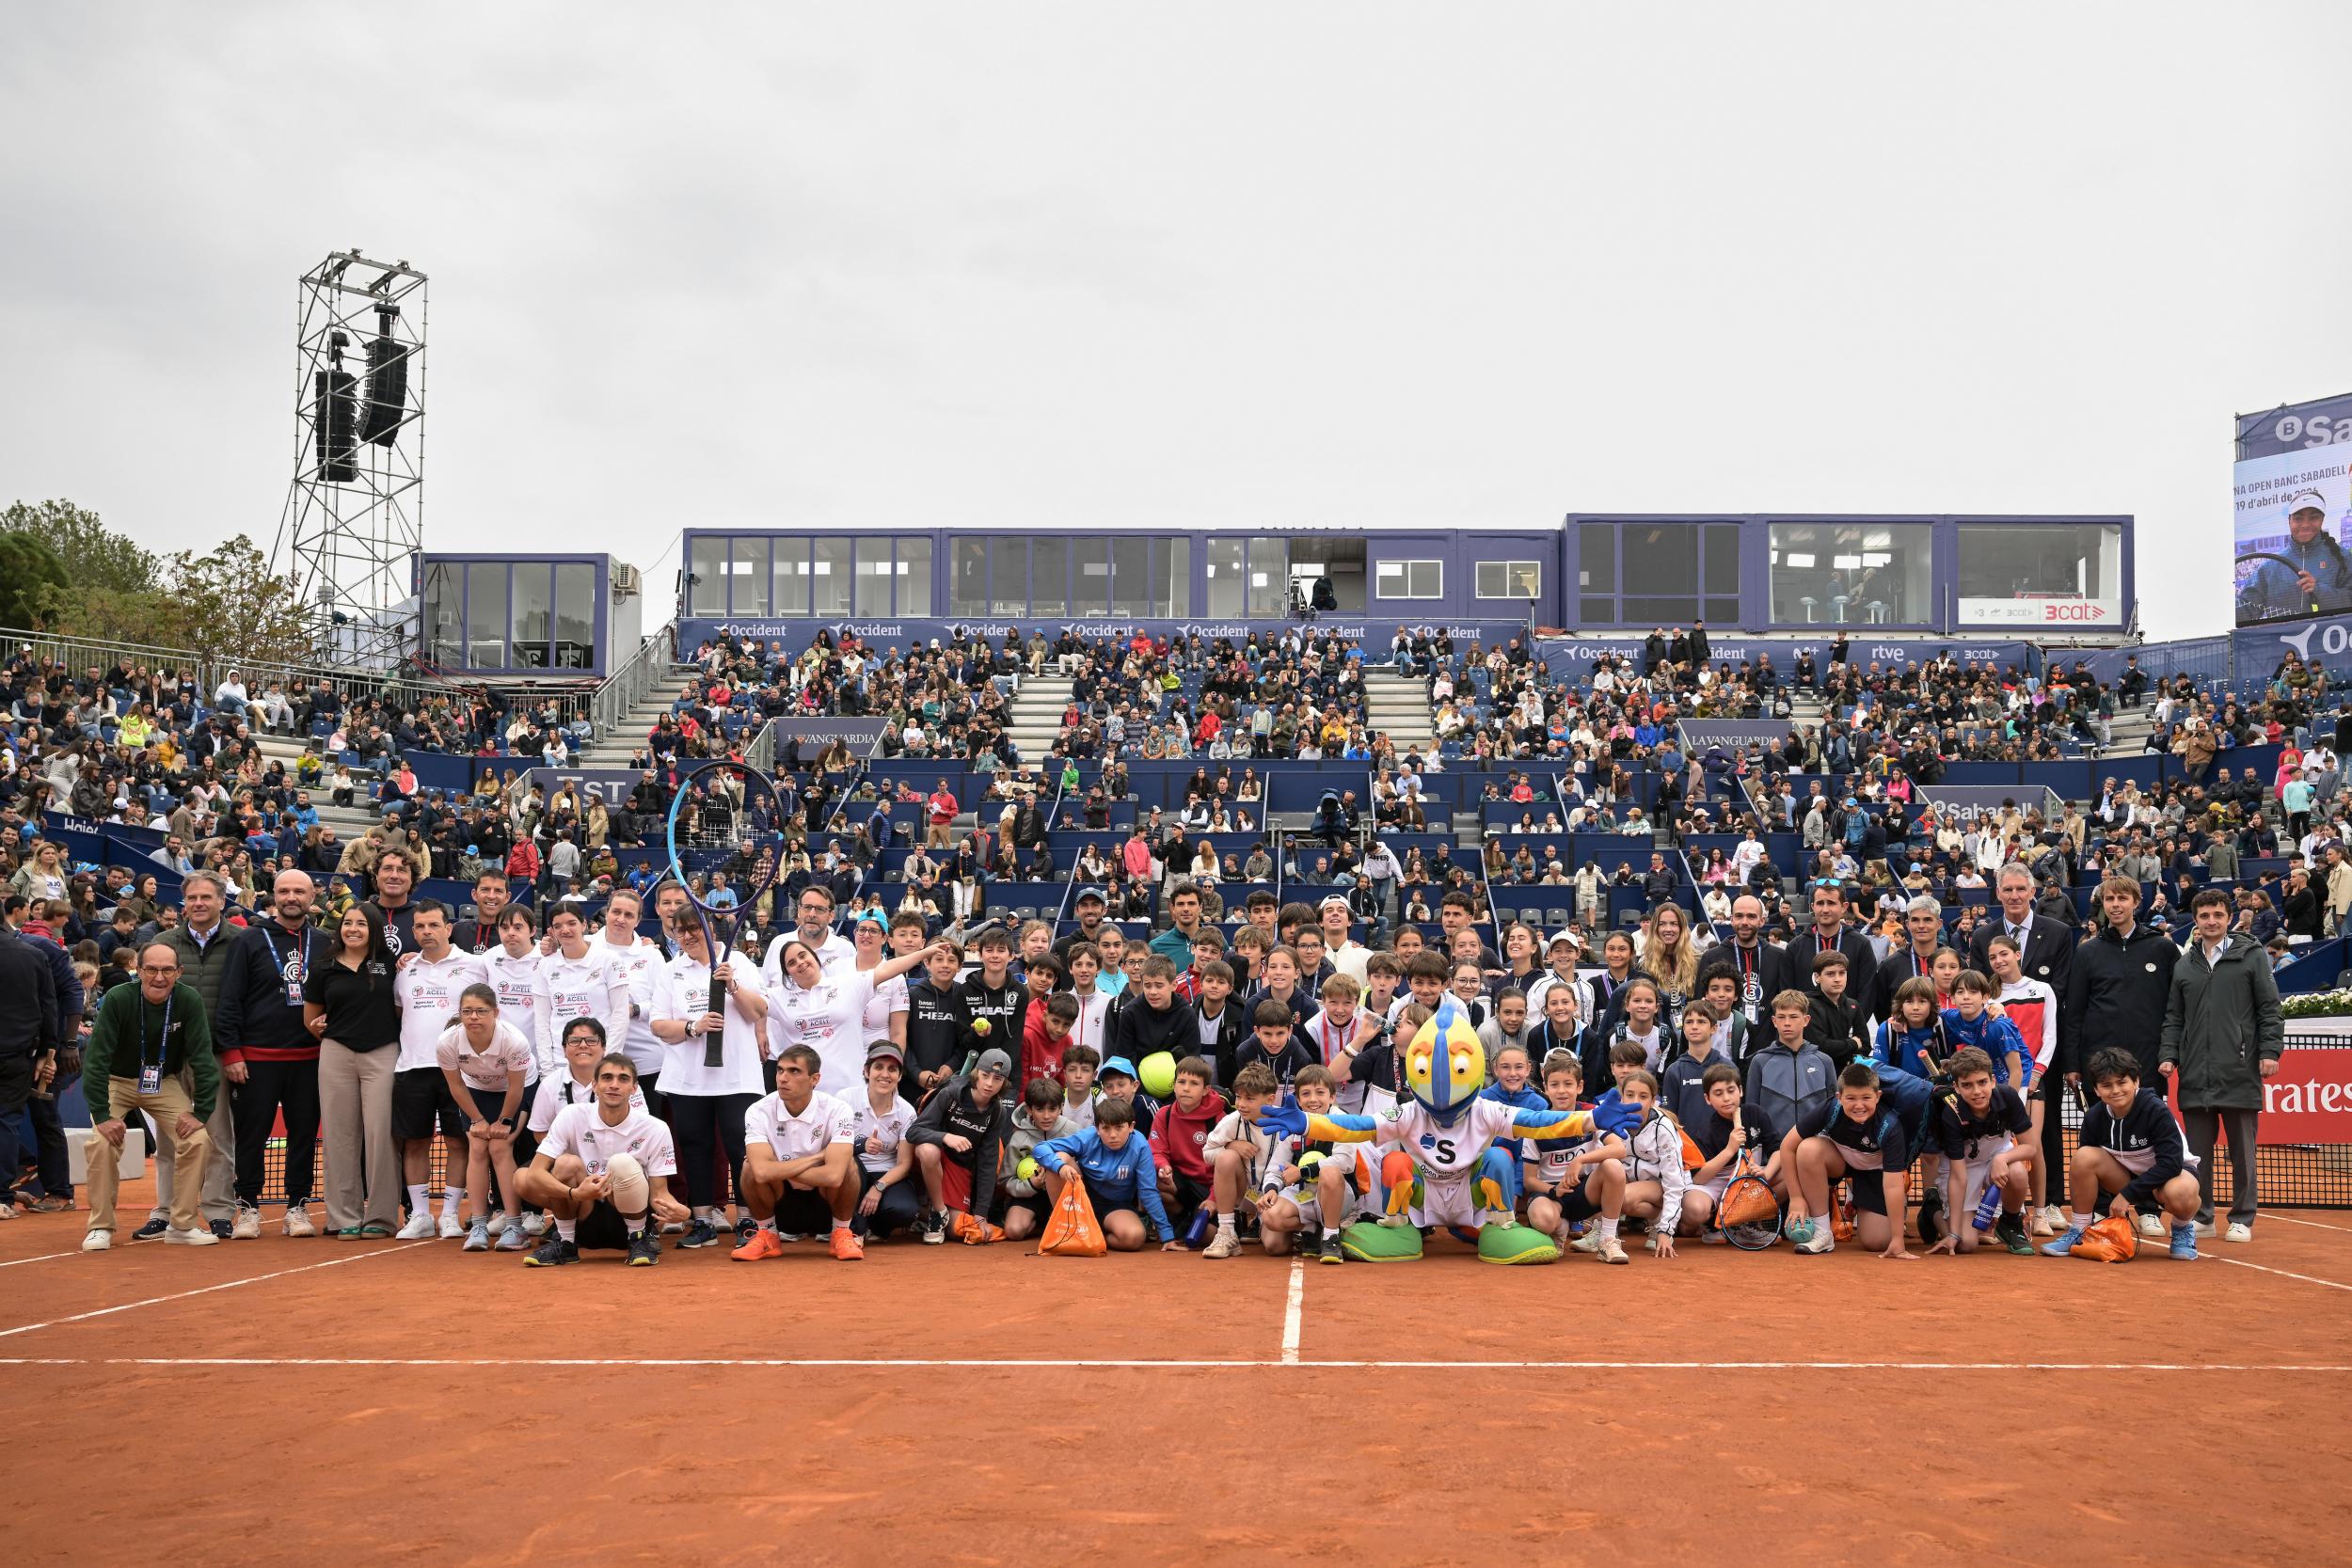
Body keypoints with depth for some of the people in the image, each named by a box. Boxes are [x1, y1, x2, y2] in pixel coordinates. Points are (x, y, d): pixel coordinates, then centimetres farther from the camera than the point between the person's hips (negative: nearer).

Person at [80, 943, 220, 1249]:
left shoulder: (189, 1001, -19)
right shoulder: (118, 999, -23)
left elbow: (203, 1058, -14)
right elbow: (96, 1058, -22)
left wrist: (200, 1112, -18)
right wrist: (102, 1114, -26)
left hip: (165, 1083, 2)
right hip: (117, 1082, -2)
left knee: (198, 1140, -15)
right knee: (102, 1142, -24)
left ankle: (183, 1225, -1)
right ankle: (101, 1227, -6)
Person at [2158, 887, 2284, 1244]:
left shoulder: (2251, 955, 4)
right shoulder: (2184, 965, 14)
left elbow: (2269, 1009, 1)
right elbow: (2173, 1018, 15)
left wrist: (2269, 1051, -8)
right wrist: (2168, 1054, 4)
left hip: (2239, 1072, -3)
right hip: (2195, 1074, 3)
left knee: (2242, 1151, 3)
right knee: (2197, 1153, 6)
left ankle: (2242, 1219, 10)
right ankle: (2202, 1217, 15)